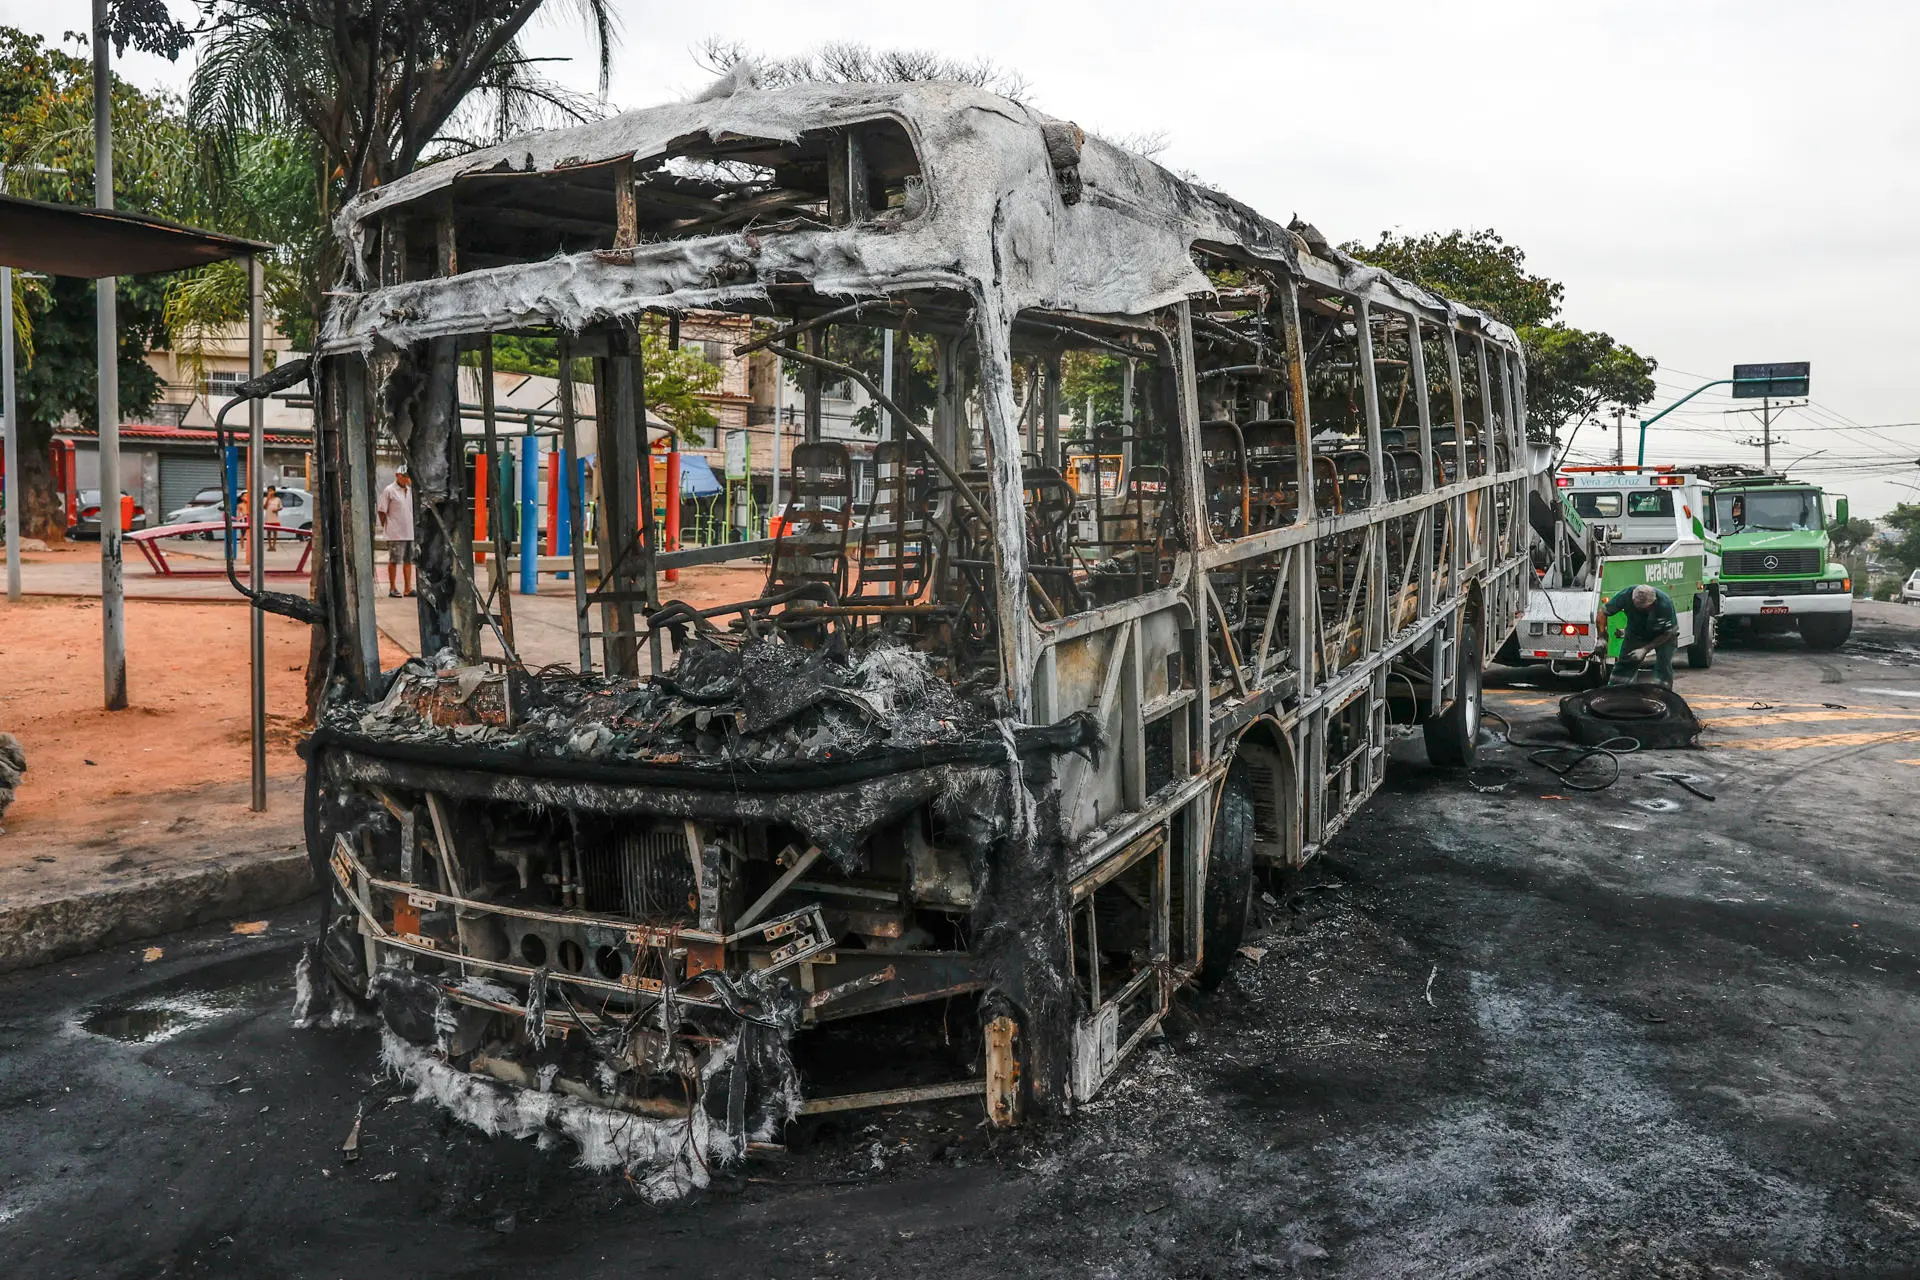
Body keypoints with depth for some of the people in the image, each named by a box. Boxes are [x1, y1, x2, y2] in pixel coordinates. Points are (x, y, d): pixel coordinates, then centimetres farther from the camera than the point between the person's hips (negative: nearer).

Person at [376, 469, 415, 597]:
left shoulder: (410, 490, 13)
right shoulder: (389, 491, -7)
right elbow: (381, 510, -6)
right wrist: (386, 527, -4)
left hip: (410, 532, 6)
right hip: (395, 533, -6)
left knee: (408, 560, 8)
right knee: (394, 560, -1)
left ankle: (408, 588, 12)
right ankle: (392, 588, 6)